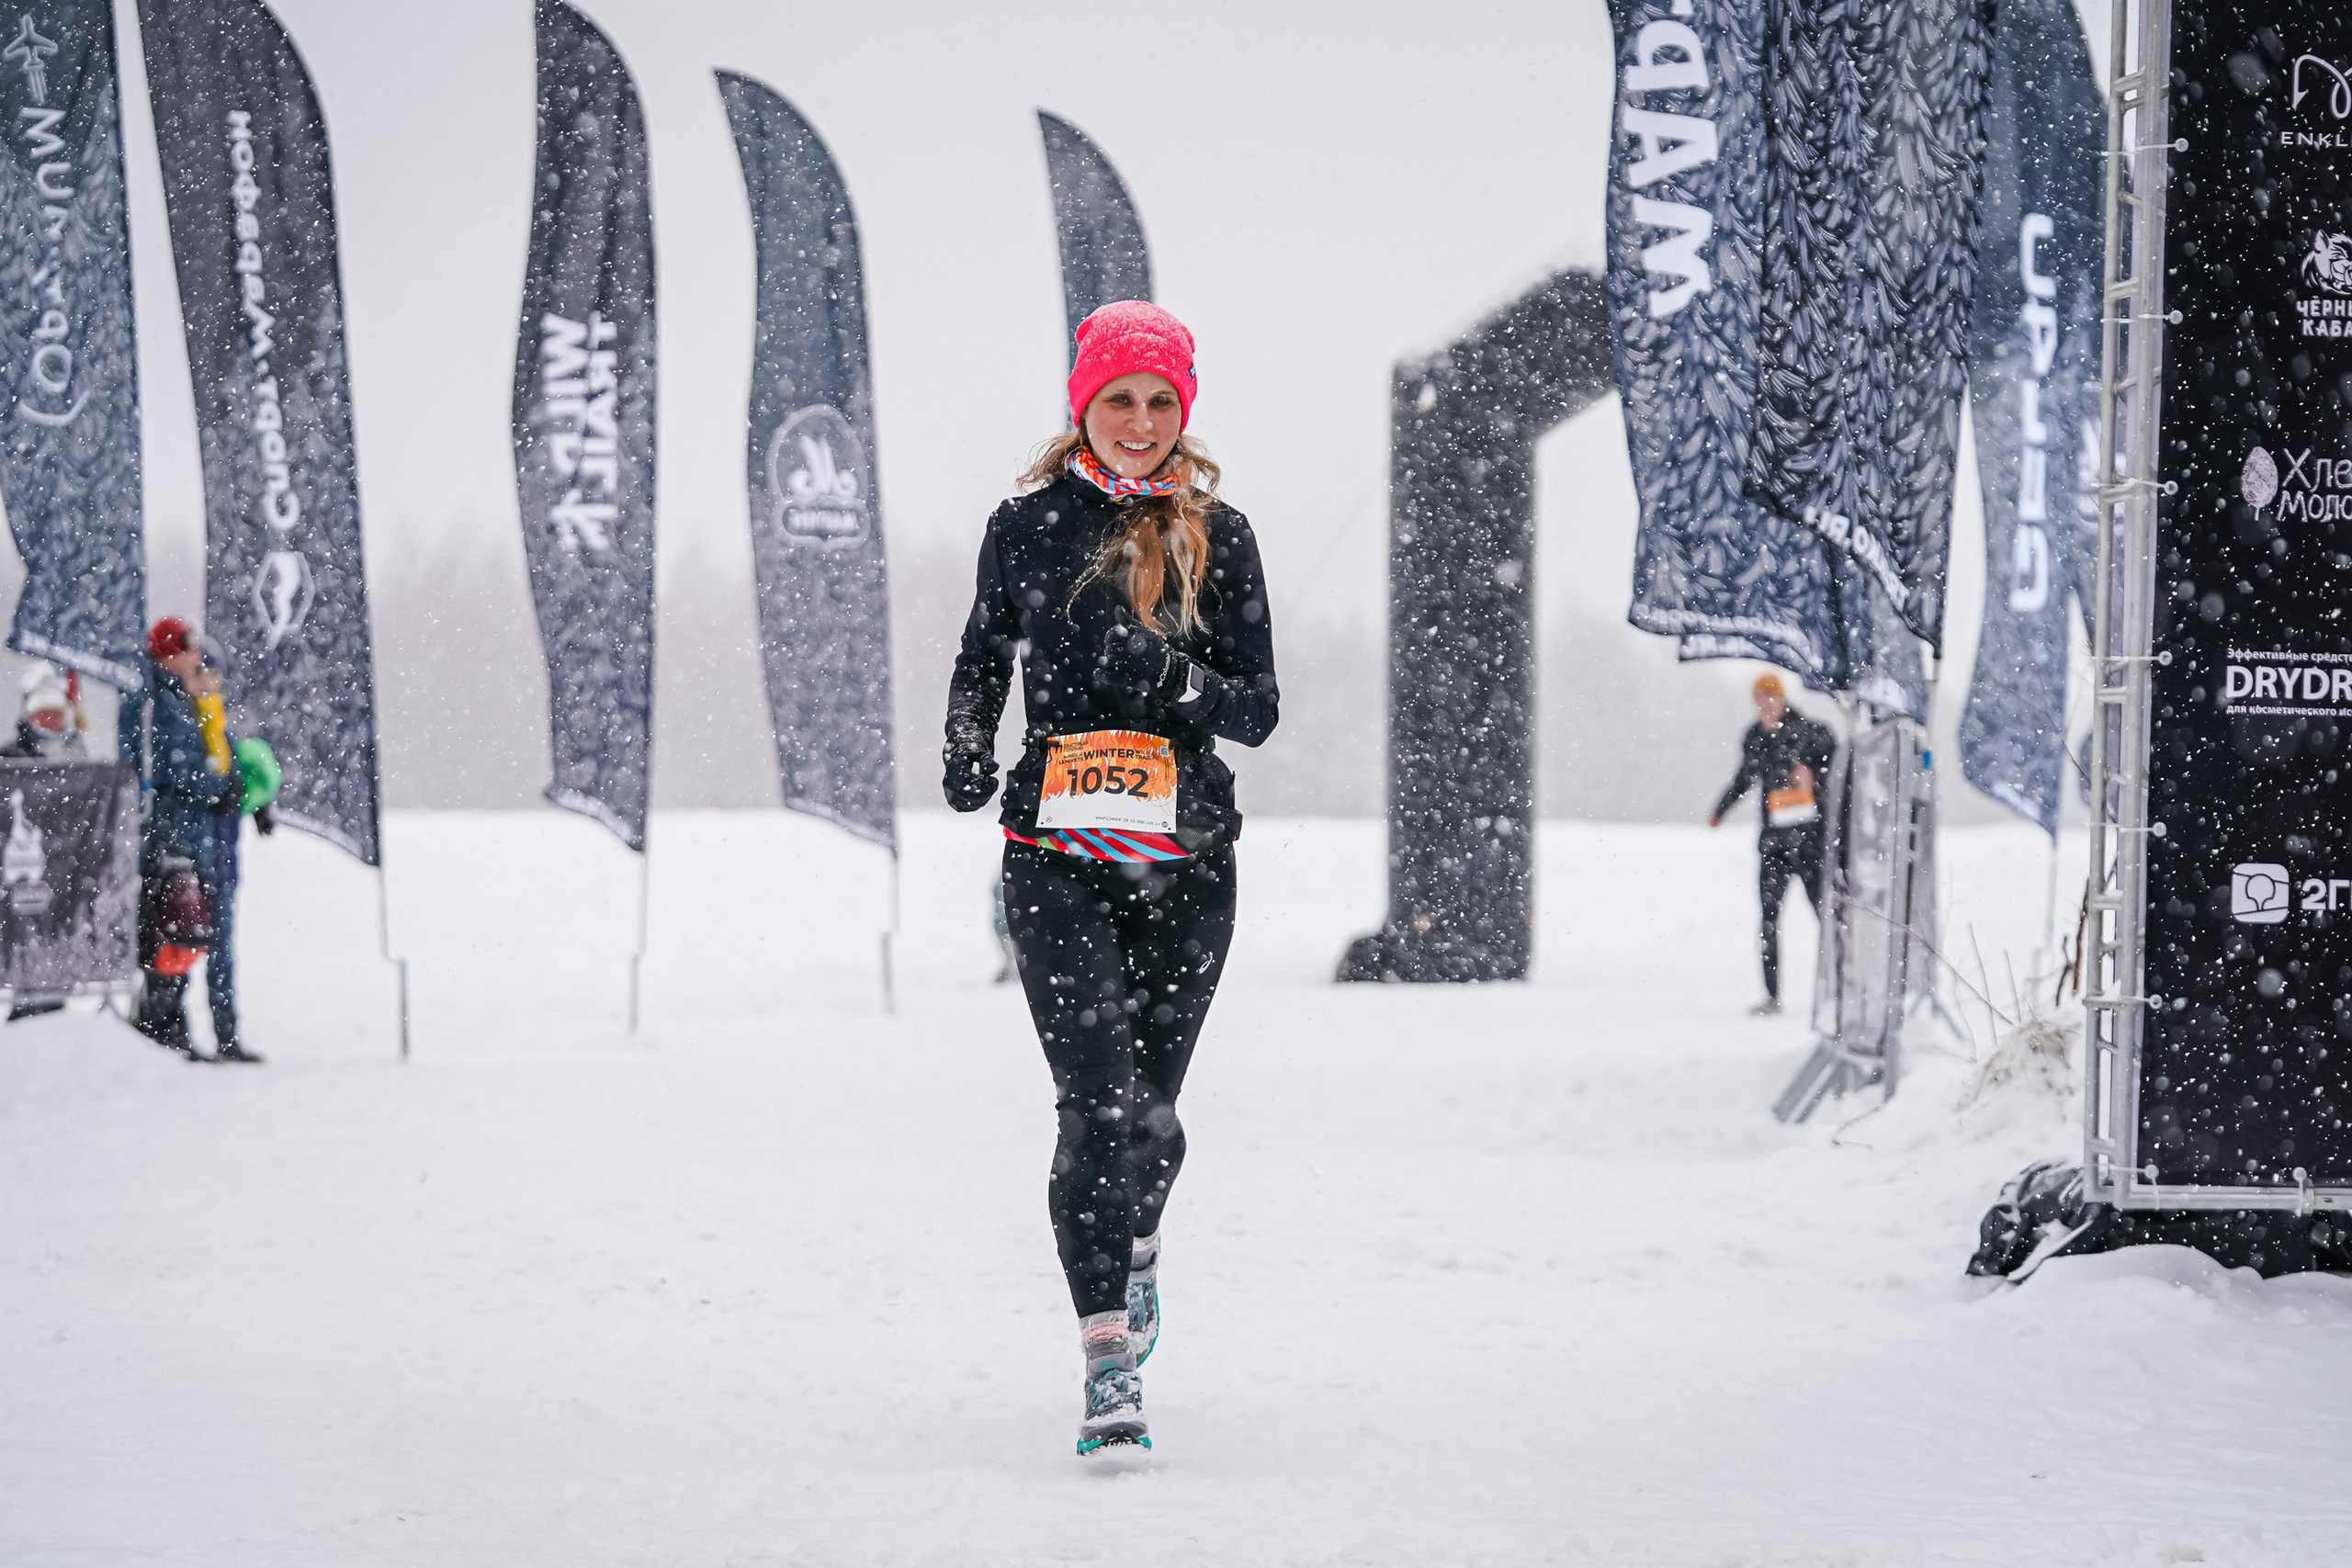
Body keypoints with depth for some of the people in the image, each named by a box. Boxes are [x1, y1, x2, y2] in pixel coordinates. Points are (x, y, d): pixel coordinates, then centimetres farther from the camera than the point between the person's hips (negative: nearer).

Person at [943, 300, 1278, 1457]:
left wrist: (1176, 679, -17)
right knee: (1100, 1107, -14)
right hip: (1058, 853, -1)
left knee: (1152, 1110, 9)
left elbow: (1258, 711, 1)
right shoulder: (1028, 528, 5)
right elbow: (982, 657, 20)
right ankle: (1109, 1369, -15)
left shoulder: (1216, 536, 4)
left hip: (1185, 860, 1)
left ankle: (1137, 1247, 44)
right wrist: (967, 756, 3)